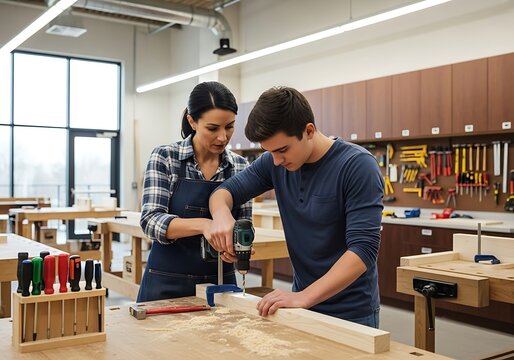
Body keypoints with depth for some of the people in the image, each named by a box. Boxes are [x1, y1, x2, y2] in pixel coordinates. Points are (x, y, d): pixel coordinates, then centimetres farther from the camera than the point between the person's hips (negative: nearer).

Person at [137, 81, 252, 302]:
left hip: (220, 283, 3)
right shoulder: (164, 157, -10)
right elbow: (150, 221, -18)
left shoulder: (240, 167, -1)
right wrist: (203, 224, -34)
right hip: (168, 284, -2)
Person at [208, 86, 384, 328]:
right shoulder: (274, 163, -4)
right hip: (303, 304, 5)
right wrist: (221, 213, -22)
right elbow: (225, 190, 2)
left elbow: (364, 248, -26)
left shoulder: (358, 166, -21)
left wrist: (304, 297, -33)